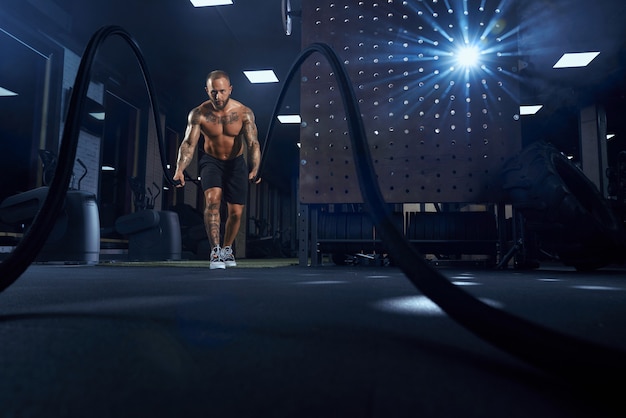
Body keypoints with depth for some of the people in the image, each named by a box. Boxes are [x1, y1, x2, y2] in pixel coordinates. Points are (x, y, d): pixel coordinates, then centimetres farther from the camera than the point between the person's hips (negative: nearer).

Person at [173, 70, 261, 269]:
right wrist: (180, 169, -36)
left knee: (236, 212, 3)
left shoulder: (244, 113, -17)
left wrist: (254, 169, -40)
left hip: (236, 163, 1)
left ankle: (227, 249, 28)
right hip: (211, 161, -1)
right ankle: (215, 251, -22)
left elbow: (253, 143, -22)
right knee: (213, 200, -26)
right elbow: (188, 143, -19)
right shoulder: (198, 114, -16)